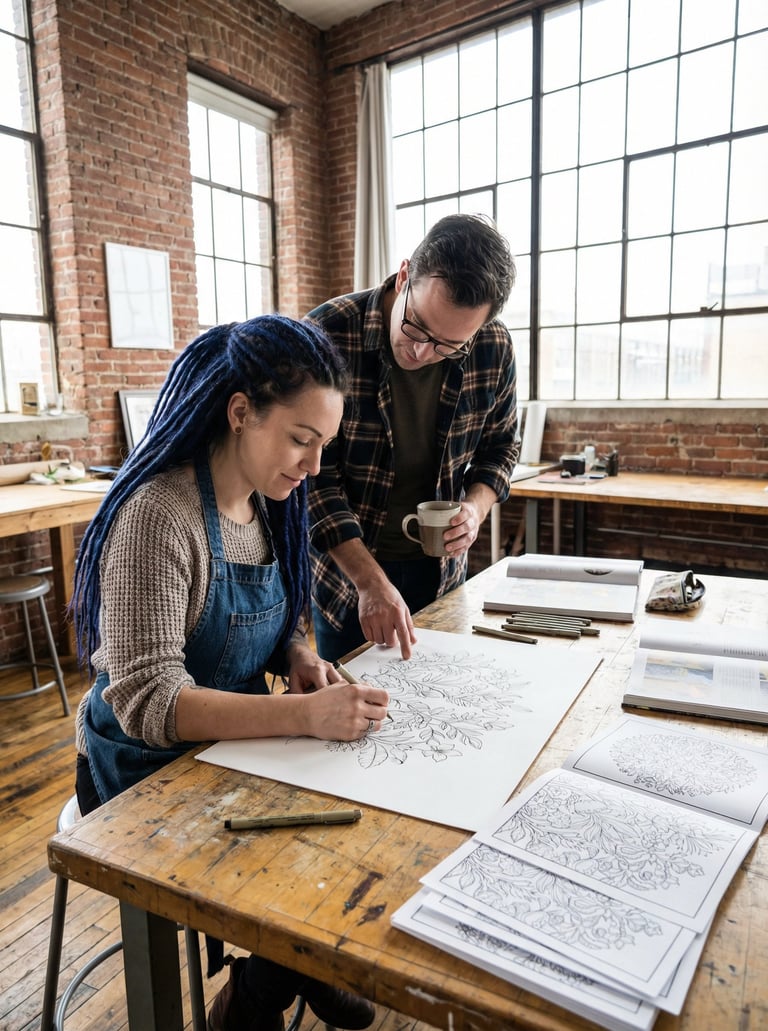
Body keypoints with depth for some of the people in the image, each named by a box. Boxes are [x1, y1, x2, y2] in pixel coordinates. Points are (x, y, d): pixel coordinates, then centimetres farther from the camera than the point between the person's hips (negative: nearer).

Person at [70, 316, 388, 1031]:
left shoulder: (267, 504, -1)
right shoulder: (157, 516, -25)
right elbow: (147, 702, -28)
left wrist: (297, 657, -11)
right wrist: (304, 713, -38)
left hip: (235, 737, 7)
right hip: (150, 769, -6)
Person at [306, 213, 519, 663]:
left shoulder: (494, 349, -12)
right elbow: (313, 474, -20)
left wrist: (476, 506, -15)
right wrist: (370, 580, -26)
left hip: (442, 571, 3)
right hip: (346, 574, -3)